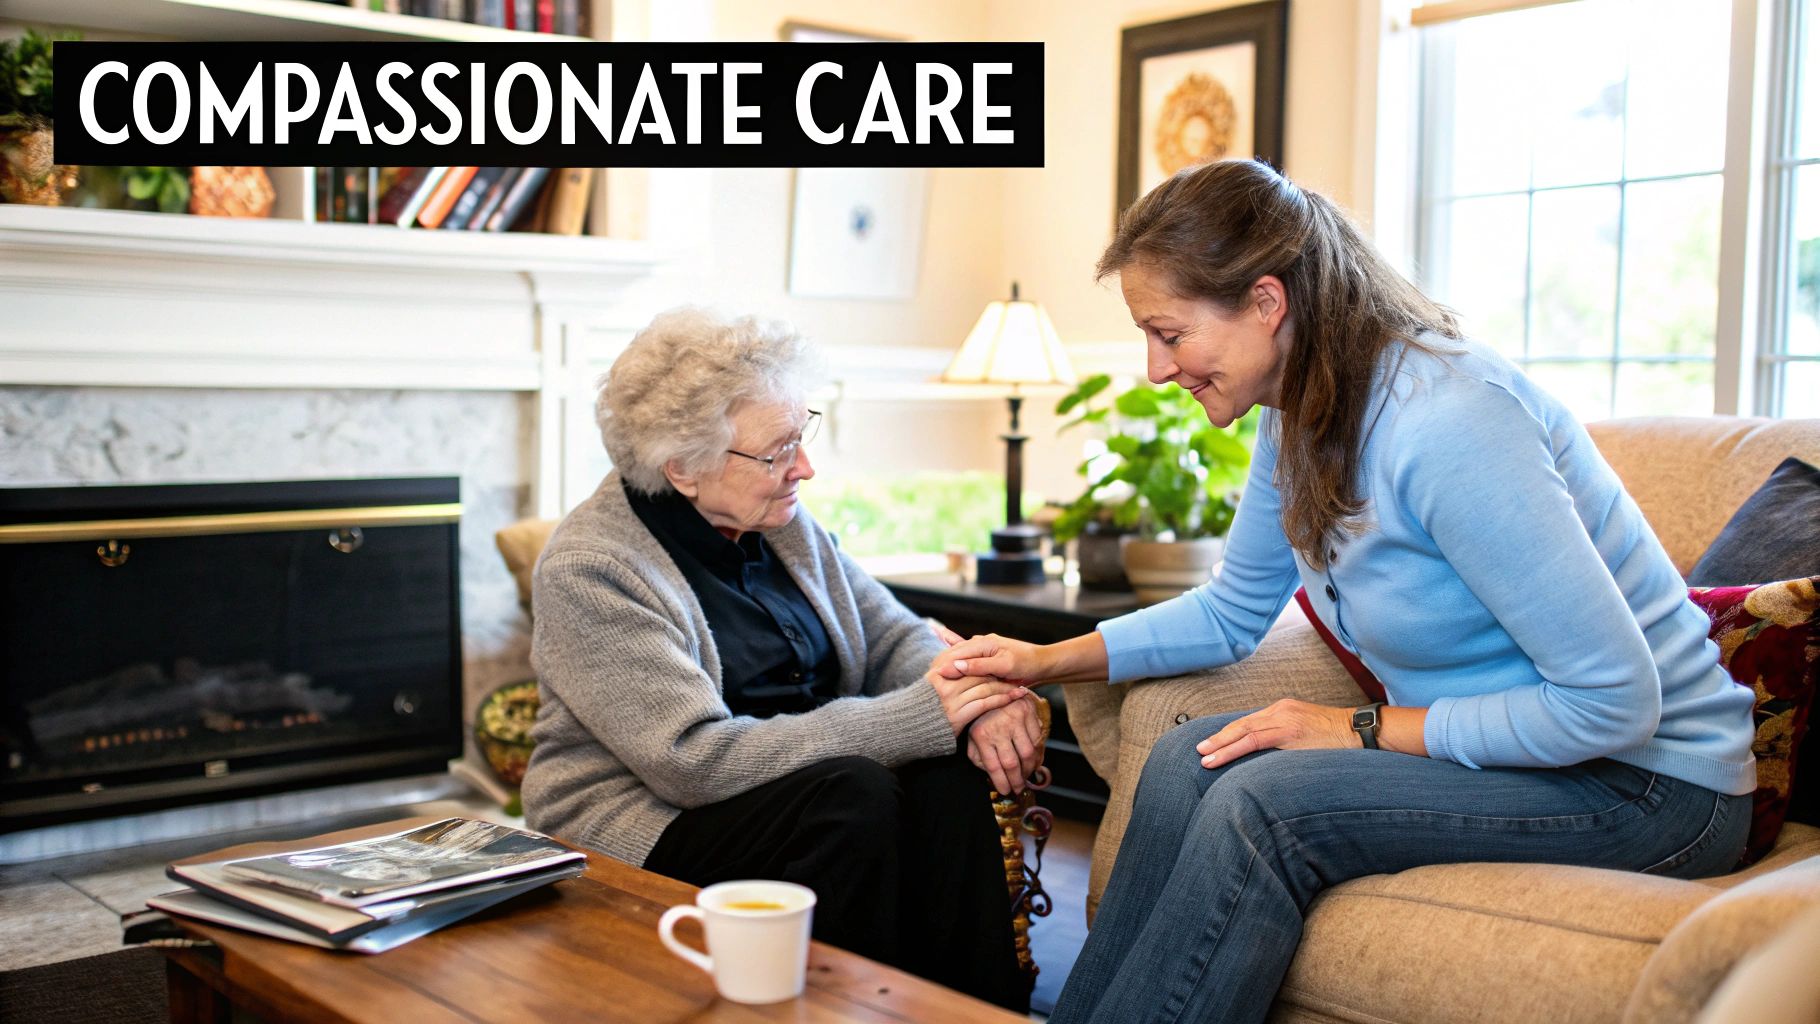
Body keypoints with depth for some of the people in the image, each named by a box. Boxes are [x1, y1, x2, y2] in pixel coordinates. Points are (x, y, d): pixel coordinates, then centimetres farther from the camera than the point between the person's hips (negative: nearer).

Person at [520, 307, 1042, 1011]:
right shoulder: (588, 570, -17)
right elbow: (698, 760, -25)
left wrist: (978, 698, -17)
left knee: (951, 774, -20)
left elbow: (895, 636, 8)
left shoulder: (781, 522, 5)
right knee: (855, 793, -30)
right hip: (640, 831, -6)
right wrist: (921, 715, -26)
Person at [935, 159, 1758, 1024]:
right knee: (1188, 763, -8)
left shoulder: (1446, 421, -28)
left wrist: (1366, 730, -20)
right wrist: (1050, 660, 7)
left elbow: (1616, 702, -27)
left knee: (1263, 805, -24)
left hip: (1650, 780, -8)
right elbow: (1234, 610, 16)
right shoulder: (1299, 418, 0)